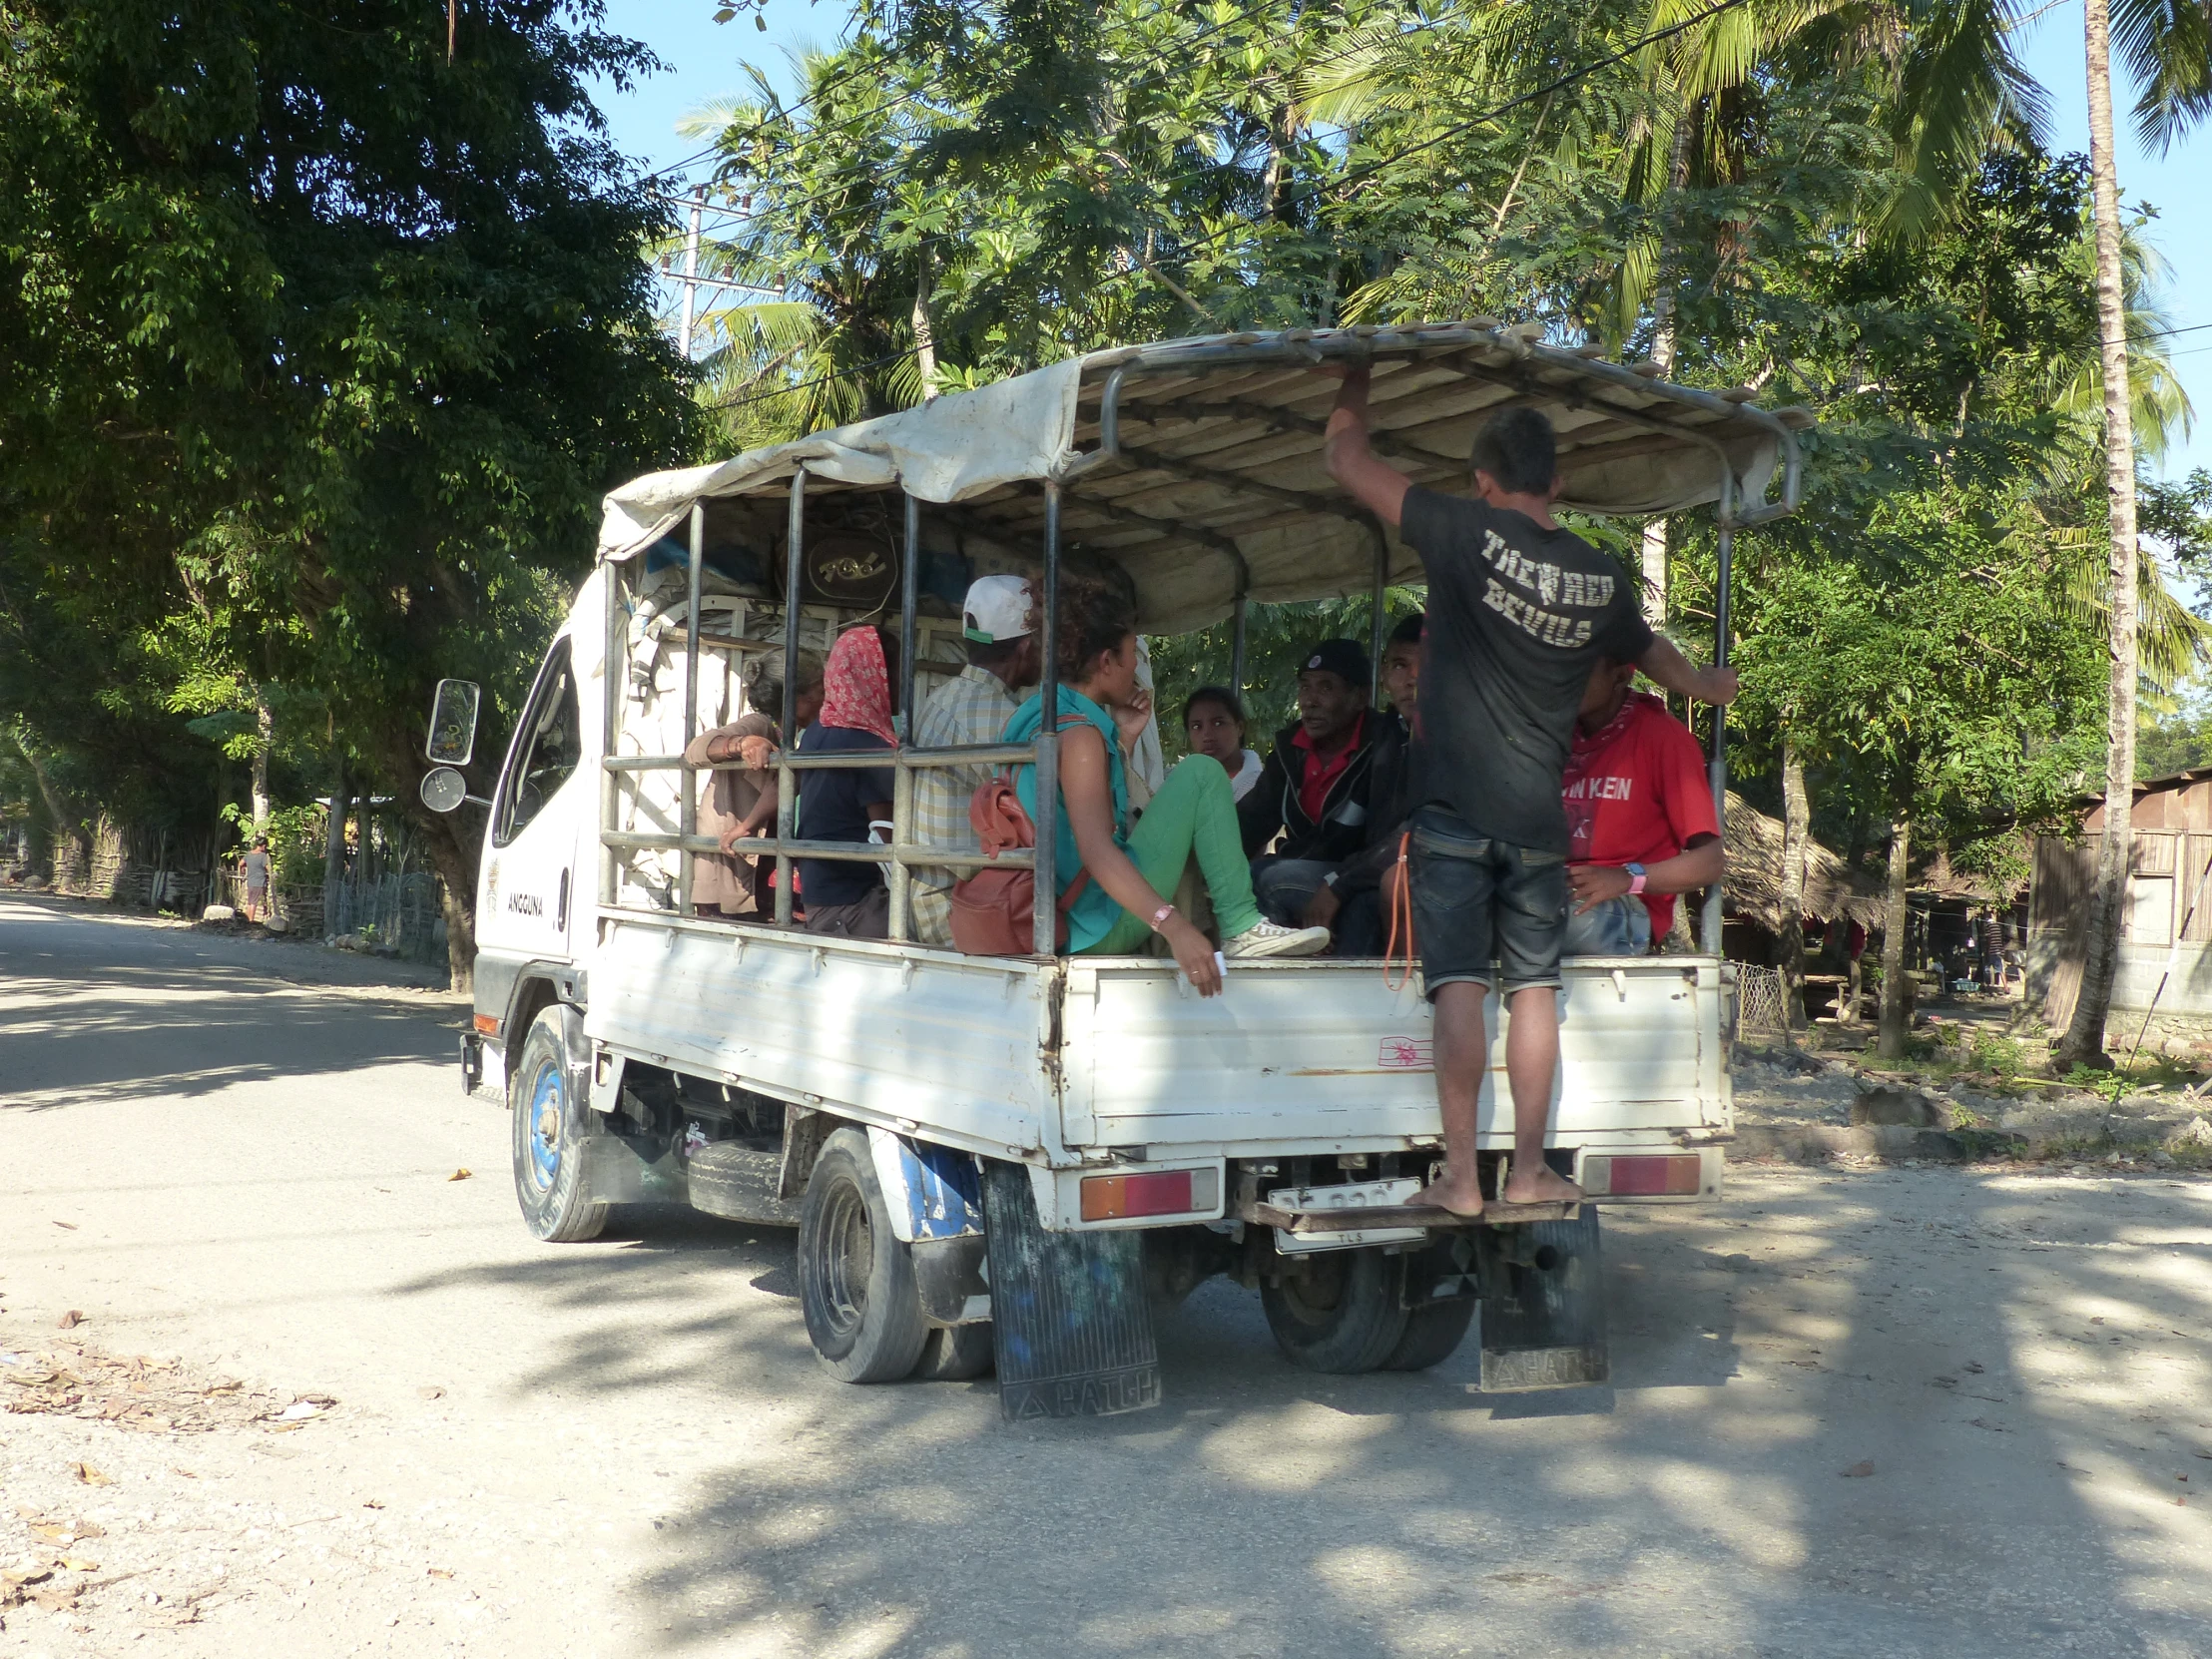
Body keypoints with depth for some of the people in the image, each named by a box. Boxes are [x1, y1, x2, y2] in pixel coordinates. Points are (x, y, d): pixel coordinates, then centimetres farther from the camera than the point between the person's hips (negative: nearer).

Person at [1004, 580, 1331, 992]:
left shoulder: (1036, 715, 12)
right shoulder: (1080, 733, -17)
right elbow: (1096, 851, -31)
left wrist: (1120, 739, 19)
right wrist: (1172, 925, -39)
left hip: (1058, 923, 10)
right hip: (1102, 929, -10)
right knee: (1200, 774, -7)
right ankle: (1242, 927, -10)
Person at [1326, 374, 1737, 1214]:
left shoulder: (1466, 533, -7)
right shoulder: (1601, 578, 7)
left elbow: (1345, 455, 1)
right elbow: (1653, 655, 29)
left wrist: (1355, 383, 21)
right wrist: (1711, 685, 51)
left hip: (1455, 812, -3)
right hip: (1539, 820, 4)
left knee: (1459, 989, -3)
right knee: (1534, 992, 10)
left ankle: (1460, 1176, 0)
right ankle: (1529, 1170, 16)